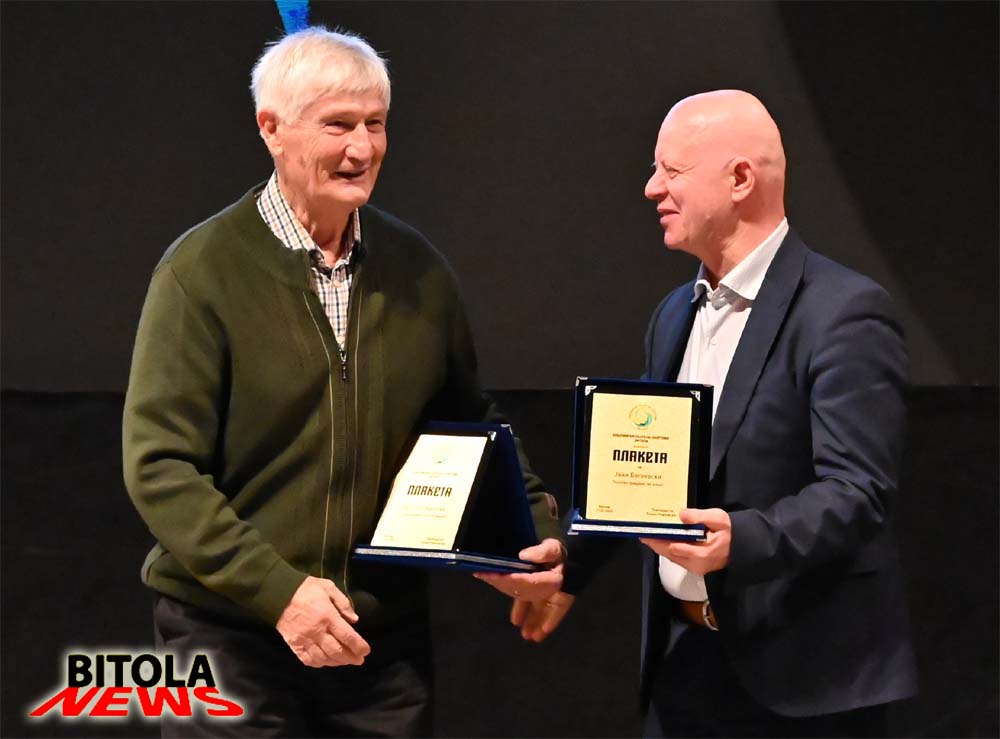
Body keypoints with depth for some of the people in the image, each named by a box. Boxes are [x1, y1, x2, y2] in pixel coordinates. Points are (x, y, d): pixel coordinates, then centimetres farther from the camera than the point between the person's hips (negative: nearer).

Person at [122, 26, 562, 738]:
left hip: (388, 632, 4)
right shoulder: (203, 271, -8)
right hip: (234, 633, -4)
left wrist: (537, 527, -1)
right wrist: (277, 589, -21)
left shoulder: (418, 268, 5)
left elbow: (468, 425, 15)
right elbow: (159, 465, -12)